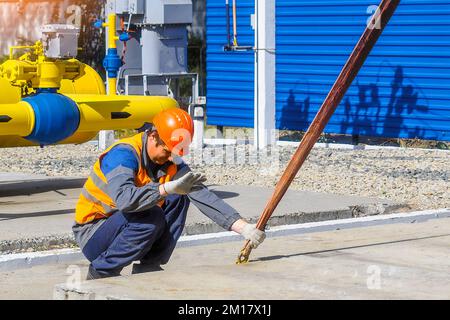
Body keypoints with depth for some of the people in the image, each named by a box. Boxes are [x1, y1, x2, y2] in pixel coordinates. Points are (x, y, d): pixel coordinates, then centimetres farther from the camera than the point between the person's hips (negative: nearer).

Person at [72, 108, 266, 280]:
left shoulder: (171, 162, -3)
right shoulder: (123, 154, -25)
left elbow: (203, 196, -10)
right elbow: (124, 199, -43)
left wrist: (243, 227, -21)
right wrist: (168, 188, -51)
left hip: (127, 229, 7)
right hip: (92, 235, -7)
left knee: (178, 199, -8)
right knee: (151, 218, -31)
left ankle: (149, 267, -5)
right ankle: (100, 272, -16)